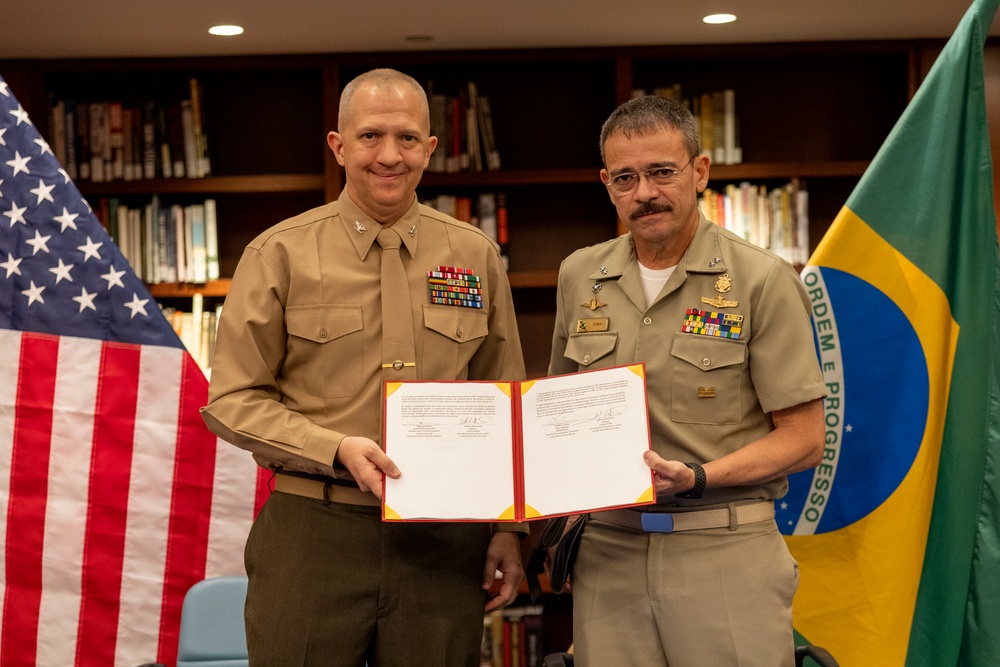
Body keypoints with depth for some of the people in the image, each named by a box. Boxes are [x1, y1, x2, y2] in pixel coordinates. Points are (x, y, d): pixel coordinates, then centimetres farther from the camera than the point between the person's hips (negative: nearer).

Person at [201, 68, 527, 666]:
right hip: (312, 533, -2)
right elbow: (233, 400, 0)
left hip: (444, 540, 2)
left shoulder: (477, 257, 9)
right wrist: (338, 449, -14)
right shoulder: (281, 254, 1)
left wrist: (508, 528, 7)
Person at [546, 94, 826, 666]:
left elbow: (804, 439, -5)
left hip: (726, 553, -3)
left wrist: (697, 479, -17)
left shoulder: (763, 281, -4)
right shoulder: (579, 277, 9)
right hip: (609, 549, 4)